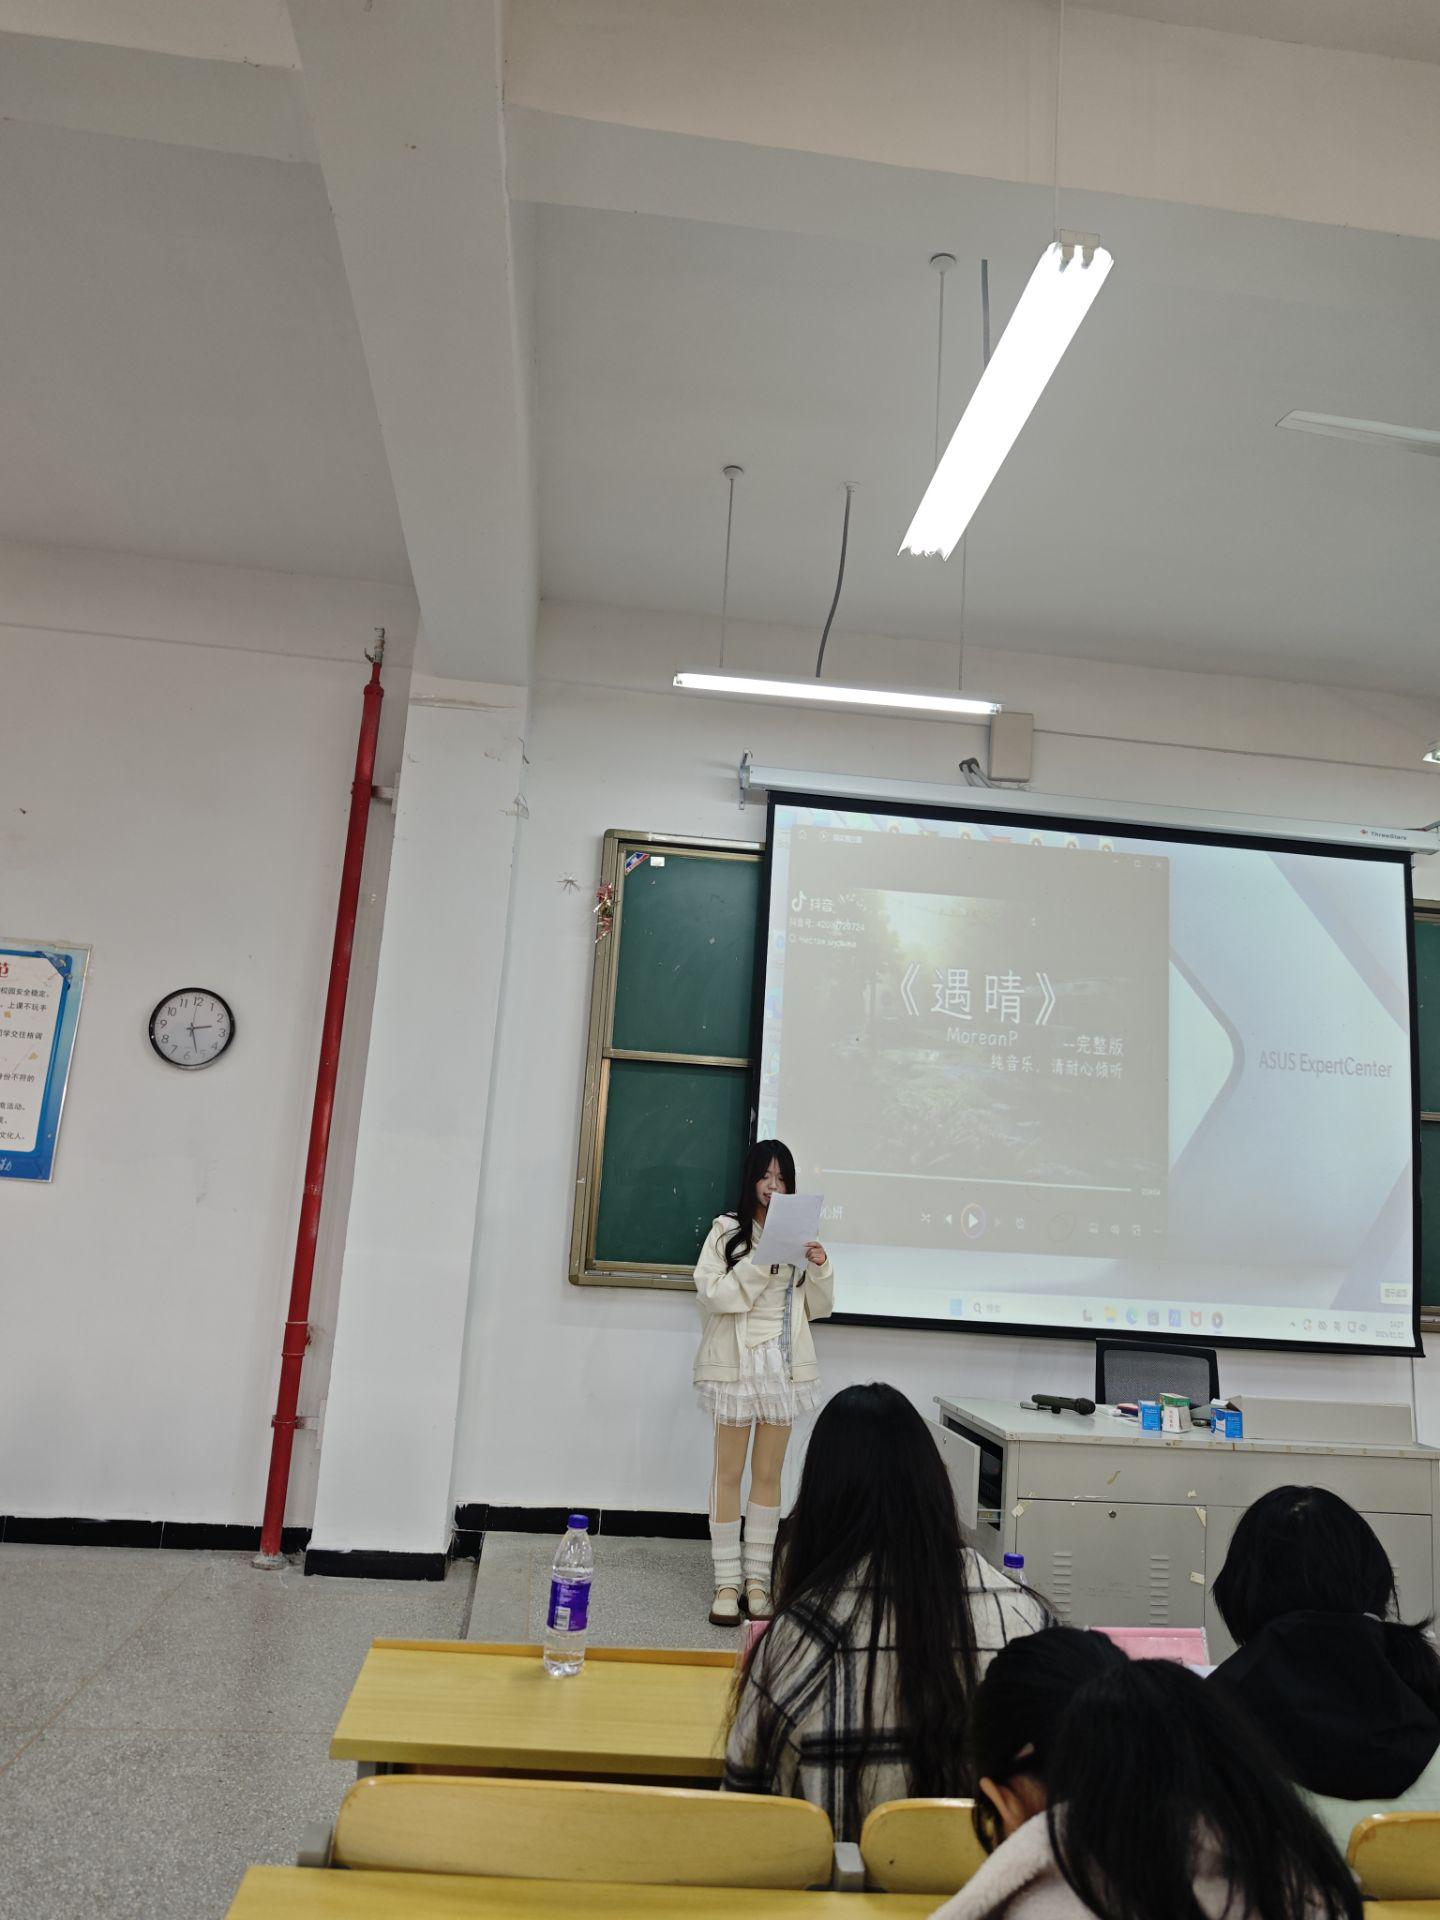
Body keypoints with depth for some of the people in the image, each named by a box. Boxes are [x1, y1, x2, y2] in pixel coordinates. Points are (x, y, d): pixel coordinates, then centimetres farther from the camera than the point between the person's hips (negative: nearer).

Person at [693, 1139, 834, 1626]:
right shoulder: (726, 1230, -1)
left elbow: (818, 1308, 10)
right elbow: (714, 1294, -11)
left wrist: (820, 1269, -8)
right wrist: (761, 1263, -21)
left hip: (786, 1364, 3)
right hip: (737, 1362, -3)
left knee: (769, 1474, 8)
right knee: (729, 1473, 3)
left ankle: (757, 1578, 18)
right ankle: (726, 1582, 12)